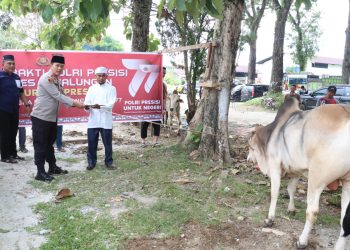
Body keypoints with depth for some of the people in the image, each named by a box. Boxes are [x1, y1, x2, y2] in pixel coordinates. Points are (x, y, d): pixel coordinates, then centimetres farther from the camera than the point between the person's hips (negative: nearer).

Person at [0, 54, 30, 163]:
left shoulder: (16, 77, 12)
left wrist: (27, 104, 15)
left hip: (14, 110, 6)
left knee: (13, 133, 13)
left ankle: (13, 154, 24)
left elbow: (21, 92, 20)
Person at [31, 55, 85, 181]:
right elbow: (57, 96, -21)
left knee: (49, 144, 18)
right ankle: (40, 172, 4)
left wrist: (74, 104, -14)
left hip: (52, 117, 9)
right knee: (40, 145, -2)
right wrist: (75, 103, -20)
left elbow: (61, 96, 5)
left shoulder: (57, 80, 11)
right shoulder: (45, 78, -16)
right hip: (40, 117, -8)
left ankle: (53, 167, 29)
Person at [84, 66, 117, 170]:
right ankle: (91, 162, 19)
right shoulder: (91, 88, 11)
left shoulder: (111, 88, 2)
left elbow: (111, 104, -10)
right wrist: (87, 106, -22)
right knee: (91, 142, 6)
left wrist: (100, 106, -28)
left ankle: (109, 161, 19)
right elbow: (87, 101, 2)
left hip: (106, 121, -2)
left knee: (107, 142, 5)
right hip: (93, 121, 2)